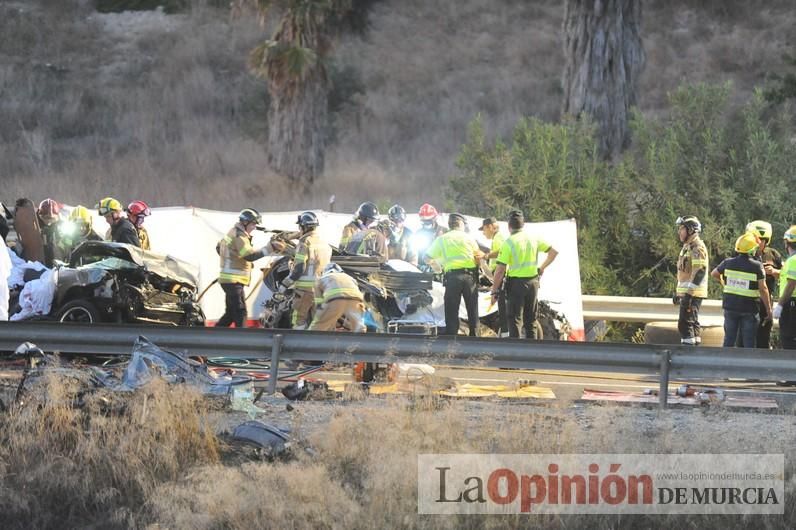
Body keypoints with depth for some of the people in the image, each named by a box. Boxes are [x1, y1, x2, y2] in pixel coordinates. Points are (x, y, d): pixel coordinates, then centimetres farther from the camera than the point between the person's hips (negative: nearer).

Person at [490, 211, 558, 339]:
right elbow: (553, 252, 10)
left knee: (514, 320, -1)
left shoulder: (508, 243, -11)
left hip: (516, 282, -5)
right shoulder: (533, 239, 4)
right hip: (533, 281, 5)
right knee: (531, 320, 14)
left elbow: (500, 270, -13)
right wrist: (542, 268, 16)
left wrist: (494, 291, -8)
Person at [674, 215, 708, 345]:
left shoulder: (697, 247, -13)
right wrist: (678, 293, 26)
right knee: (692, 324, 13)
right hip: (686, 292, 11)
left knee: (686, 324, -14)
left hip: (692, 294, -11)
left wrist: (689, 293, -26)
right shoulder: (687, 247, 19)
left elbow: (699, 271, -22)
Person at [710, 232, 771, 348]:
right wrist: (768, 308, -3)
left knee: (729, 339, 12)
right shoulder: (757, 266, -12)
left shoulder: (728, 263, -1)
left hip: (730, 306, 3)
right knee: (749, 341, 4)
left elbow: (714, 274, 15)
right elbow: (763, 289, -12)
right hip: (749, 308, -3)